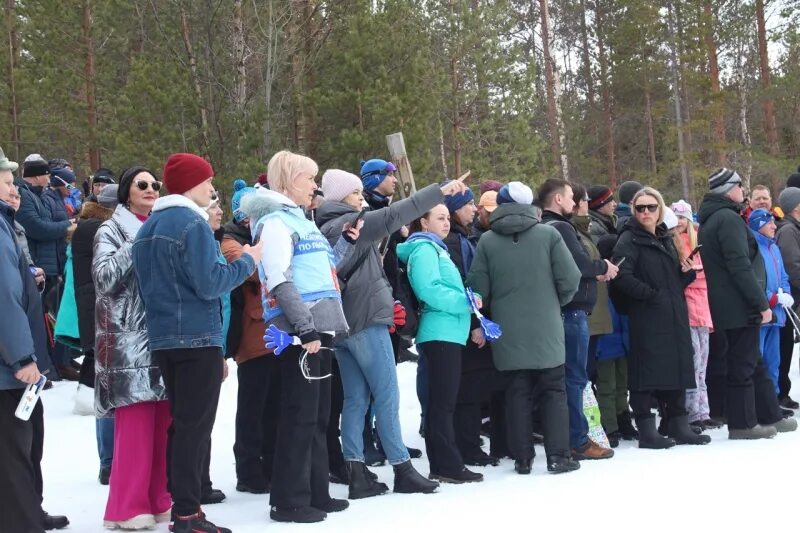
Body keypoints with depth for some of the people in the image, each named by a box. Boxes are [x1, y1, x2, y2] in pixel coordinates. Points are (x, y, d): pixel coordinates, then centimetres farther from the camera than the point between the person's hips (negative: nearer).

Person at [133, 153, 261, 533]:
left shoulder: (148, 227, 14)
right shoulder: (193, 224, -14)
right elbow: (209, 284, -19)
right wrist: (247, 261, -8)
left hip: (163, 338, 9)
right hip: (197, 338, -9)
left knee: (181, 424, 15)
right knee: (195, 427, -4)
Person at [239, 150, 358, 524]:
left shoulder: (299, 220, 21)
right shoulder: (275, 221, -9)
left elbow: (323, 268, 30)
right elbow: (281, 282, -19)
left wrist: (346, 242, 17)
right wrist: (305, 329, -22)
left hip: (319, 328, 10)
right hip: (300, 332, -10)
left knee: (318, 415, 13)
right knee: (300, 416, -6)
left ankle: (315, 493, 22)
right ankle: (289, 501, 0)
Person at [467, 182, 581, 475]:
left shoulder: (487, 241, -2)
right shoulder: (548, 234, -4)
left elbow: (478, 288, -3)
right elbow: (570, 279, -6)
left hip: (508, 333, 1)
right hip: (546, 330, -1)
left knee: (517, 394, 8)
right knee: (553, 391, 8)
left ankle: (522, 458, 10)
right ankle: (558, 455, 5)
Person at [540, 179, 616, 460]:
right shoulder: (561, 228, -13)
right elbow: (580, 263, -23)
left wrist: (596, 271, 7)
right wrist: (603, 266, -5)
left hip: (562, 310, 10)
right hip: (572, 310, -10)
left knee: (570, 376, 14)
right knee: (575, 377, -6)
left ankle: (572, 438, 19)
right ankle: (577, 441, -2)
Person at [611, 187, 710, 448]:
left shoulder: (666, 239, 20)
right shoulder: (630, 239, -4)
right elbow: (621, 277, -18)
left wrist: (686, 272, 5)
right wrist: (650, 295, -17)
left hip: (674, 318, 8)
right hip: (646, 319, -8)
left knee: (677, 369, 10)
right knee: (647, 372, -6)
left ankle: (679, 426, 18)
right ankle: (647, 431, 0)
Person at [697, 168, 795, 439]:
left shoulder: (709, 221, 16)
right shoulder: (728, 218, -16)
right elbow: (740, 266, -22)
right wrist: (762, 303, -19)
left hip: (724, 307, 10)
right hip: (740, 307, -10)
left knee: (755, 364, 17)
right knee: (743, 366, -2)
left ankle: (770, 416, 25)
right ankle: (742, 424, 4)